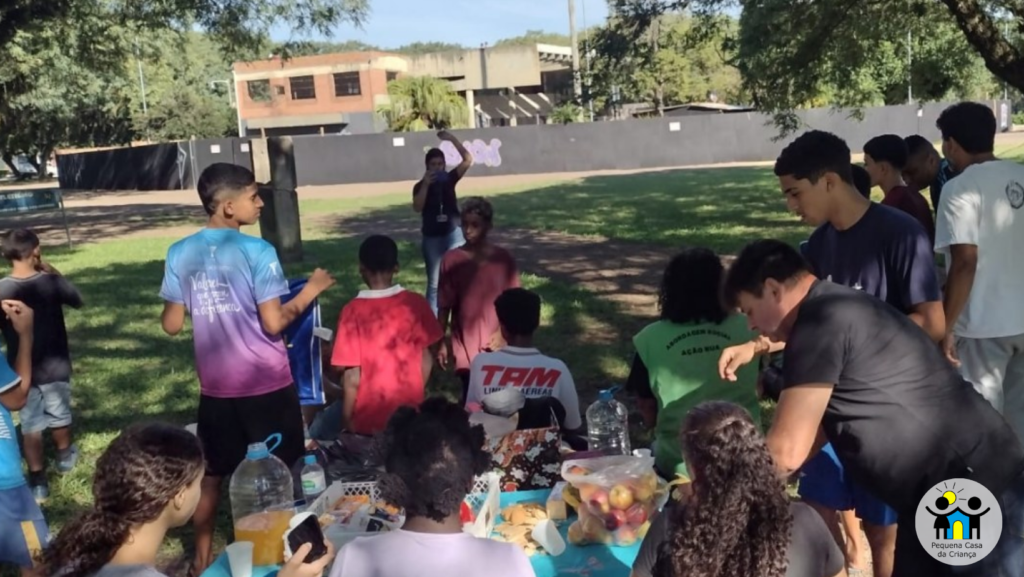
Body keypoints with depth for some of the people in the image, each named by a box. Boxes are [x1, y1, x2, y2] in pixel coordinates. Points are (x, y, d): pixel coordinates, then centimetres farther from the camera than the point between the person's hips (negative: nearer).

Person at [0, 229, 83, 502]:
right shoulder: (51, 282, -16)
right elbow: (78, 301, 3)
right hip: (55, 366, 0)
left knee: (30, 425, 9)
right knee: (60, 415, 22)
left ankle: (38, 482, 11)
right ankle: (65, 456, 44)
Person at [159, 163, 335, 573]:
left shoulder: (180, 254, -1)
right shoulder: (257, 251, -16)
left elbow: (172, 325, 2)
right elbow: (273, 323, -18)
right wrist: (310, 292, -4)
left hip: (215, 386, 5)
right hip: (266, 384, -4)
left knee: (211, 473, 19)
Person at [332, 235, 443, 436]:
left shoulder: (353, 311, -15)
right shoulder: (416, 303, -7)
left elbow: (352, 377, -14)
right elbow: (427, 360, 1)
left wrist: (346, 418, -1)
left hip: (369, 417, -2)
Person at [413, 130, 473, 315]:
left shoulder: (449, 179, 1)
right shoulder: (420, 185, -2)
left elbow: (468, 159, -10)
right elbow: (417, 207, -18)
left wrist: (452, 139, -18)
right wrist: (425, 185, -25)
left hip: (454, 234, 0)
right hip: (432, 238, 0)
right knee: (434, 282, 7)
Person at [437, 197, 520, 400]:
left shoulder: (504, 259, -4)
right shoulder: (451, 260, -5)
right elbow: (444, 306, 1)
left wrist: (503, 332, -13)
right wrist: (441, 343, 2)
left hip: (497, 346, 1)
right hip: (466, 347, 0)